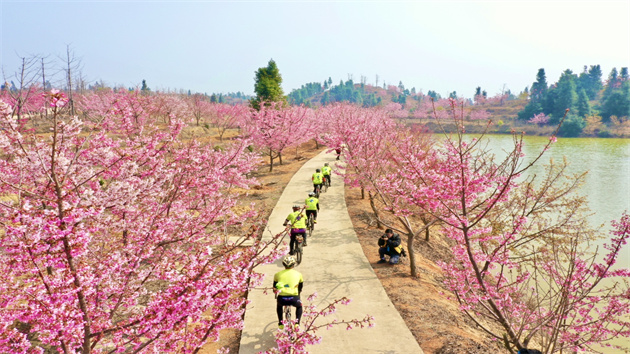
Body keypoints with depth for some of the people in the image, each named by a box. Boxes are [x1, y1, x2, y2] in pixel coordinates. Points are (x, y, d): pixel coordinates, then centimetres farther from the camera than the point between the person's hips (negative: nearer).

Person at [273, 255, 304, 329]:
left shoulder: (278, 274, 14)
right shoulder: (298, 274, 13)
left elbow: (274, 287, 28)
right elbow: (300, 287, 28)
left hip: (282, 299, 1)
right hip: (293, 298, -1)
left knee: (279, 305, 38)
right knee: (299, 306, 34)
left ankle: (280, 323, 33)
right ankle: (297, 323, 19)